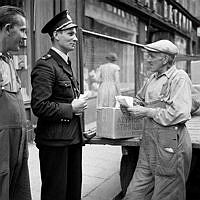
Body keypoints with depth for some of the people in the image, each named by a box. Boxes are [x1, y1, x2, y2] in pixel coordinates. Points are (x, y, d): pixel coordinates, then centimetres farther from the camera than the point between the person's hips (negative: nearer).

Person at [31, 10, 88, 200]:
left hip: (73, 138, 9)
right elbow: (39, 106, -23)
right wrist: (71, 109, -15)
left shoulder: (65, 64, 16)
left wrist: (79, 103, 10)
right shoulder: (45, 65, -15)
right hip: (55, 141, -9)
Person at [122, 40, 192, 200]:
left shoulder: (179, 77, -9)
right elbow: (141, 100, 29)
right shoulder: (153, 78, 16)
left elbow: (178, 114, -18)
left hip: (170, 141, -7)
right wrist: (129, 104, 6)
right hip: (149, 139, 8)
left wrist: (147, 112, -12)